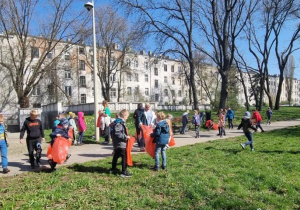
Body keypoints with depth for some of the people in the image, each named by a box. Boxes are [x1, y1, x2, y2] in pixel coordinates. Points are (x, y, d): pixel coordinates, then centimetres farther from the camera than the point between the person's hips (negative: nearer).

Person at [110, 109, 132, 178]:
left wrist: (126, 136, 18)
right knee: (124, 157, -4)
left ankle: (113, 168, 38)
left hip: (116, 143, 11)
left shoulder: (119, 122, 12)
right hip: (121, 144, -11)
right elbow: (117, 133, -26)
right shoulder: (119, 123, -20)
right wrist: (125, 137, -21)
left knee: (116, 156, 23)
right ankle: (124, 172, 1)